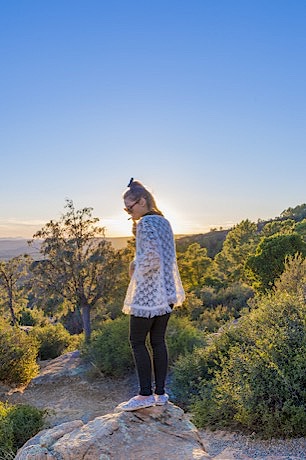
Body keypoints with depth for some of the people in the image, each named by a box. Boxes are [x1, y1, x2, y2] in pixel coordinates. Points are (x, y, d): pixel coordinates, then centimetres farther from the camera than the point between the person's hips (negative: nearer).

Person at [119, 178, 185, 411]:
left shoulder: (145, 223, -15)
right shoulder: (164, 221, 12)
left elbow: (151, 258, -25)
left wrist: (137, 272, -7)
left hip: (148, 293, -9)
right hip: (167, 292, 9)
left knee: (137, 341, 4)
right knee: (158, 340, 13)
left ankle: (146, 394, 10)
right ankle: (160, 393, 20)